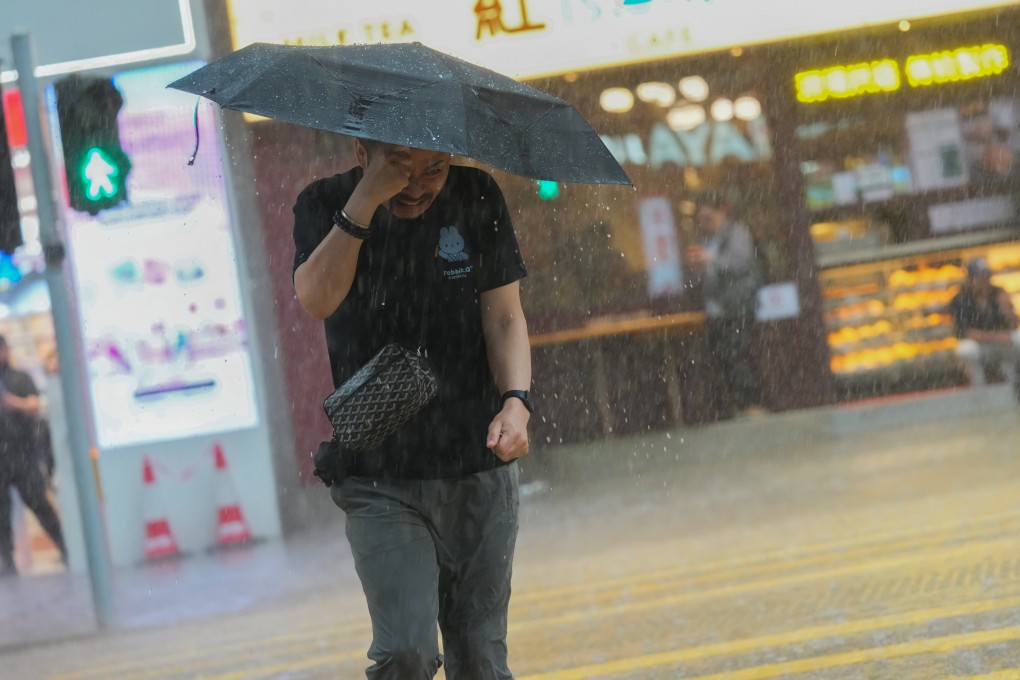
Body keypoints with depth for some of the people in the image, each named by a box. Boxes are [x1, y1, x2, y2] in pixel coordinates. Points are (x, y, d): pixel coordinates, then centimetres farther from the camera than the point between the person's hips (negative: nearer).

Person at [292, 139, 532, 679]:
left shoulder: (475, 199, 1)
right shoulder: (324, 205, -3)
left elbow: (504, 316, 1)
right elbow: (317, 299, -20)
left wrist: (516, 400, -16)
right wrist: (367, 199, -26)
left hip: (481, 472, 2)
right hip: (379, 479, -2)